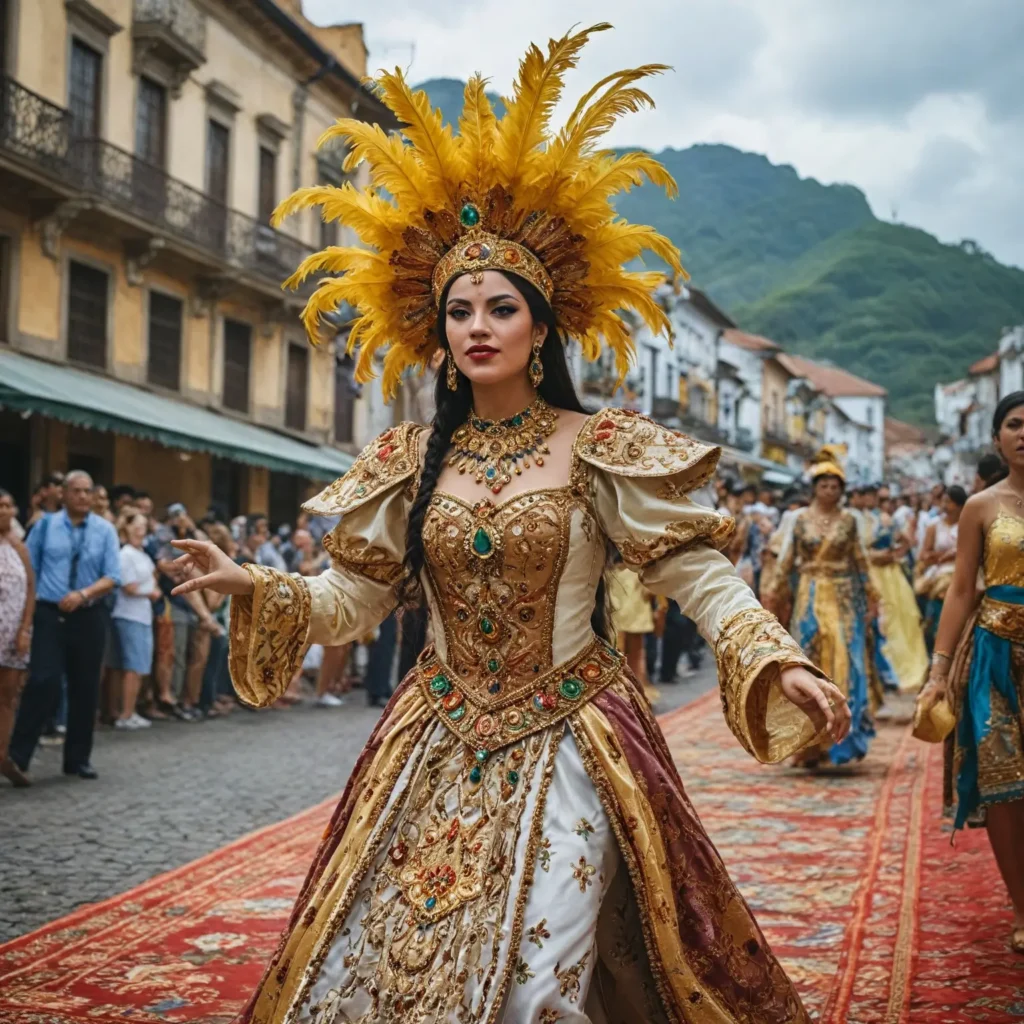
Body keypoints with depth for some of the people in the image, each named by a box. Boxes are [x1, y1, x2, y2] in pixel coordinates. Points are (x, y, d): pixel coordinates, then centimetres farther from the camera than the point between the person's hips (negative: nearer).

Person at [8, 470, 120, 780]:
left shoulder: (105, 530, 2)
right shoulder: (46, 525, 2)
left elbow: (112, 577, -3)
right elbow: (27, 569, 3)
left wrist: (83, 594, -19)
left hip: (89, 617, 2)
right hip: (50, 615, -2)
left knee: (85, 688, 8)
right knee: (43, 682, -14)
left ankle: (78, 758, 21)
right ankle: (18, 754, -7)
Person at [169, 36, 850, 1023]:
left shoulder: (598, 450, -6)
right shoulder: (408, 460, 4)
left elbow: (696, 573, -8)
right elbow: (352, 595, 7)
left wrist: (777, 662, -22)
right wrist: (255, 586, -9)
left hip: (562, 743, -3)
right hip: (437, 744, 4)